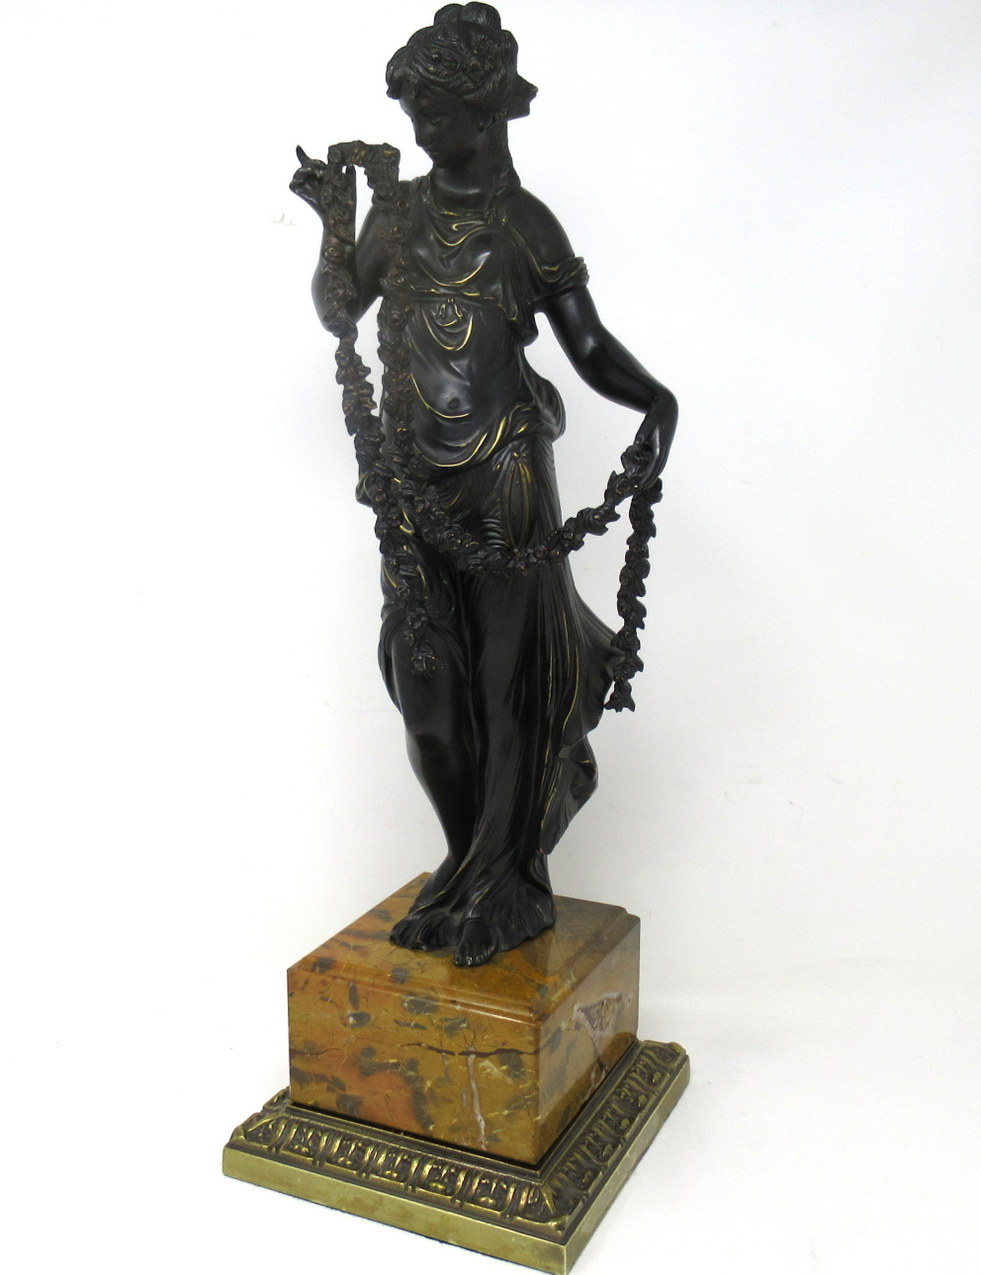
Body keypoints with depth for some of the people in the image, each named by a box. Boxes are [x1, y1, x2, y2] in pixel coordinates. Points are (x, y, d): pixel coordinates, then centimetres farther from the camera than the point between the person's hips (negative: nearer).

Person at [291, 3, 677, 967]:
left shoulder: (527, 225, 1)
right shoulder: (400, 211, 12)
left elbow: (589, 346, -1)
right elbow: (338, 311, 19)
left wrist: (654, 400, -19)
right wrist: (331, 224, 5)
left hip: (504, 473, -4)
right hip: (417, 473, 5)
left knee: (512, 668, 0)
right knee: (429, 674, 7)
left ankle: (504, 887, 15)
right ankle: (472, 868, 25)